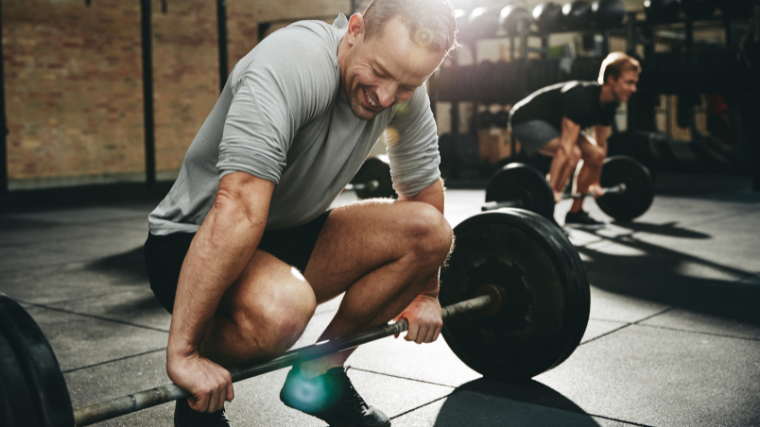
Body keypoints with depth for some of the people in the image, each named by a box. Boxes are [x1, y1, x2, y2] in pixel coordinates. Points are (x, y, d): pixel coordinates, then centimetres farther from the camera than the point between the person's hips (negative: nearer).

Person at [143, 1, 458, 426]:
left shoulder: (406, 90, -7)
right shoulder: (291, 66, -32)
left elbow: (424, 187, 8)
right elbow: (237, 209, -39)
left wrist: (426, 293, 12)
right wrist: (185, 351, -41)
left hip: (290, 233, 7)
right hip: (191, 242, -7)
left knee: (431, 231, -10)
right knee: (281, 308, -40)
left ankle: (320, 374, 6)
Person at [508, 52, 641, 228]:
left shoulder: (608, 103, -4)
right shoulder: (581, 98, -32)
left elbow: (601, 145, 9)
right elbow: (566, 147, -38)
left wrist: (595, 183, 14)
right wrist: (552, 189, -41)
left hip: (552, 121, 10)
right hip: (527, 120, -10)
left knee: (596, 154, 4)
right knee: (572, 154, -29)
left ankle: (575, 213, 12)